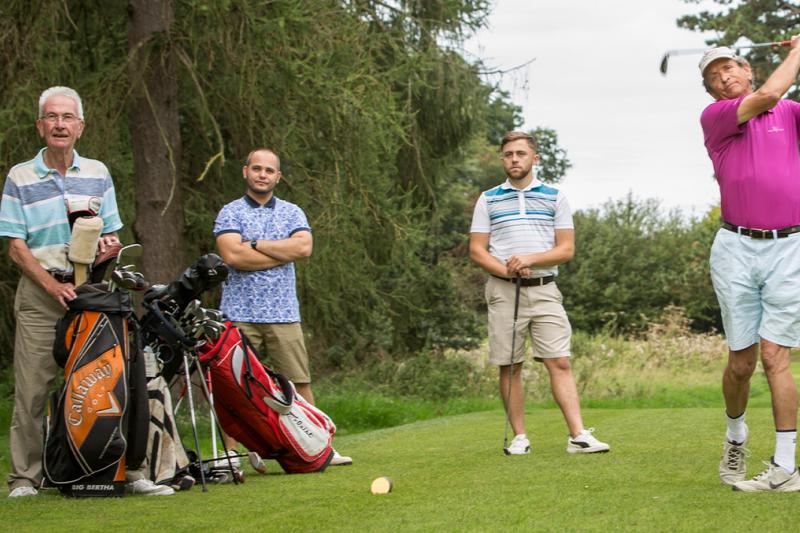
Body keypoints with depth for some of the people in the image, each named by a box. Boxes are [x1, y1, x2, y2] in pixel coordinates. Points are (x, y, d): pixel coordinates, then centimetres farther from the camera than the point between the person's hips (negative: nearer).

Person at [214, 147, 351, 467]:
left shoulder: (292, 213, 14)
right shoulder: (230, 213, 5)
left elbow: (304, 247, -6)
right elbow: (232, 255, -13)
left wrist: (256, 243, -7)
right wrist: (284, 252, -6)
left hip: (283, 313, 2)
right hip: (239, 314, -2)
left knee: (299, 383, 2)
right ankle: (230, 454, 3)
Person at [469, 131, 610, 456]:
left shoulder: (555, 198, 9)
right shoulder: (488, 200, 10)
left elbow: (566, 249, 3)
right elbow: (477, 250, 4)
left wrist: (530, 260, -13)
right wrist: (506, 270, -13)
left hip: (544, 290, 0)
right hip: (503, 291, 0)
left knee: (560, 362, -8)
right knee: (510, 366, 1)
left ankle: (578, 436, -14)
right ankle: (519, 437, 6)